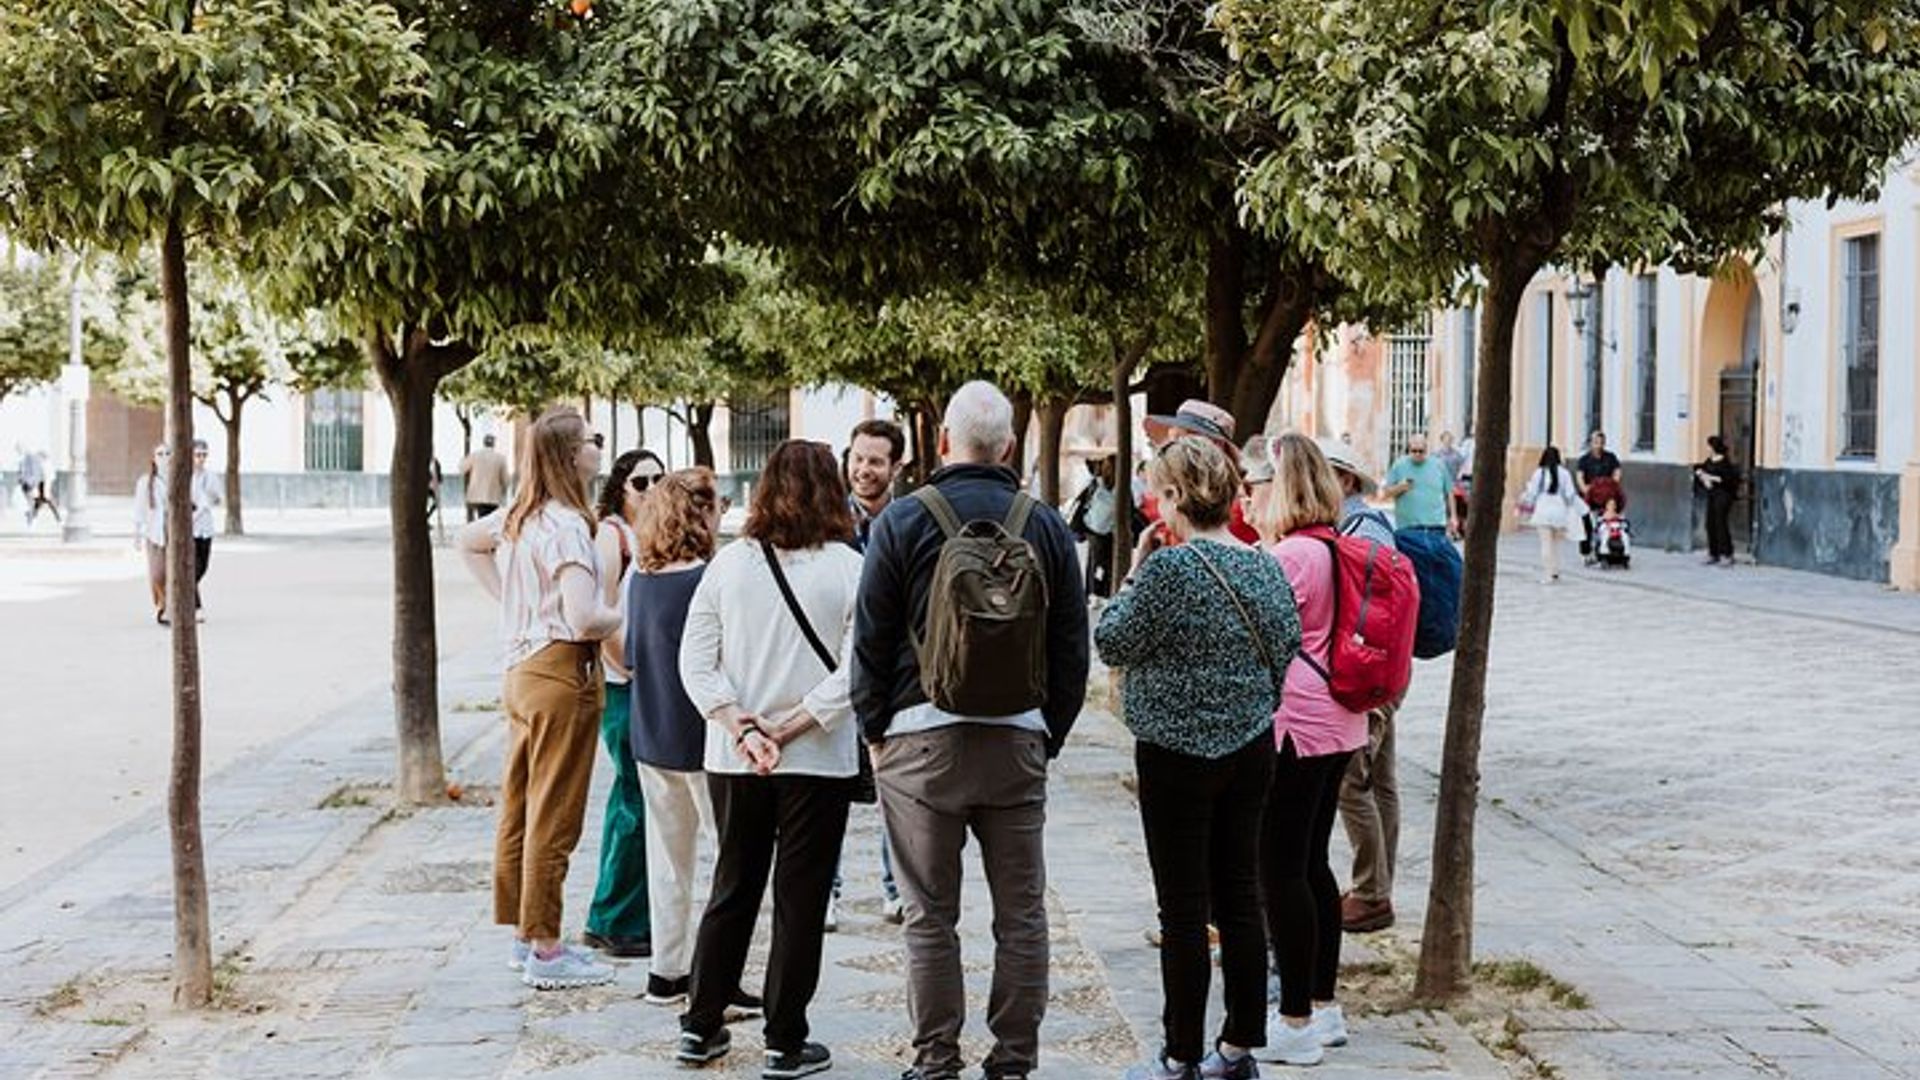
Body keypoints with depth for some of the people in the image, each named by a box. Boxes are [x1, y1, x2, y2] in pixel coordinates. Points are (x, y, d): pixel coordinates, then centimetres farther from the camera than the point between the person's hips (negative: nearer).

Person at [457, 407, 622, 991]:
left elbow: (468, 541, 29)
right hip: (563, 674, -9)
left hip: (522, 671, 9)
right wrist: (627, 615, -7)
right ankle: (545, 952, 3)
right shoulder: (565, 525, -19)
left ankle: (524, 933, 26)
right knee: (554, 818, -2)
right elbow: (583, 619, -27)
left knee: (520, 808, 15)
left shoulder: (518, 516, 8)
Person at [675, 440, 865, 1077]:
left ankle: (700, 1027, 22)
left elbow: (695, 661, -4)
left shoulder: (728, 563, 0)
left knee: (733, 888, 17)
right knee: (801, 901, 6)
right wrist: (789, 729, -12)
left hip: (733, 761, 3)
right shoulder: (849, 569, -9)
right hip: (818, 763, -3)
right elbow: (856, 672, -16)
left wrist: (742, 729, -9)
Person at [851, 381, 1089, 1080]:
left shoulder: (902, 521, -3)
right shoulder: (1046, 526, 5)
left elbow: (871, 638, -1)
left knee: (930, 916, 5)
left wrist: (874, 731, 9)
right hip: (1018, 736, 2)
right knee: (1021, 914, 8)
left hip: (922, 736, -2)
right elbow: (1071, 648, 9)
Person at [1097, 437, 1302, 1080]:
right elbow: (1287, 648, 13)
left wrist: (1130, 580, 2)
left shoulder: (1169, 569, -18)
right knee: (1240, 899, 11)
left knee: (1183, 910, 0)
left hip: (1178, 755, -7)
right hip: (1251, 749, 7)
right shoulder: (1266, 568, 4)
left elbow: (1113, 644, -9)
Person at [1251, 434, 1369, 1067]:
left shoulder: (1292, 555, -18)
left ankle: (1296, 1023, 1)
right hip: (1339, 727, 10)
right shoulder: (1338, 549, 10)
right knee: (1312, 864, 17)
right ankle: (1324, 1007, 24)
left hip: (1294, 728, -10)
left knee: (1282, 870, -3)